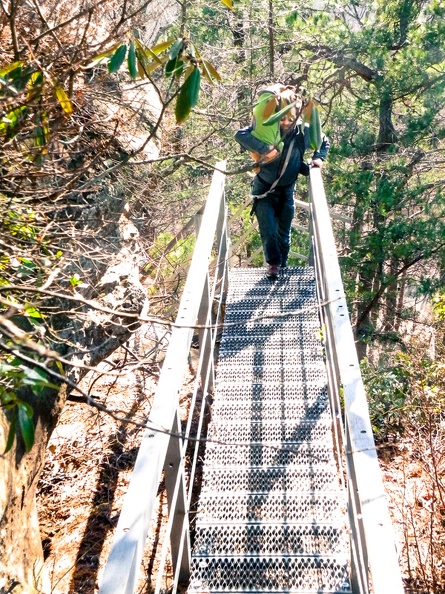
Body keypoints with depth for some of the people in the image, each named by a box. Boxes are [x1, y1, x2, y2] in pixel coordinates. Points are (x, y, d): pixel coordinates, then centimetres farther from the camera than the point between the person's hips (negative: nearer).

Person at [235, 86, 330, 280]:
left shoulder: (303, 132, -11)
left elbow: (324, 142, 10)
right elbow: (240, 135, -33)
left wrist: (318, 158, -8)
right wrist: (265, 148, -40)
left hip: (286, 191, 2)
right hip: (263, 190, -2)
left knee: (283, 233, 12)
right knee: (268, 231, -10)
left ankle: (282, 264, 30)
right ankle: (273, 263, 8)